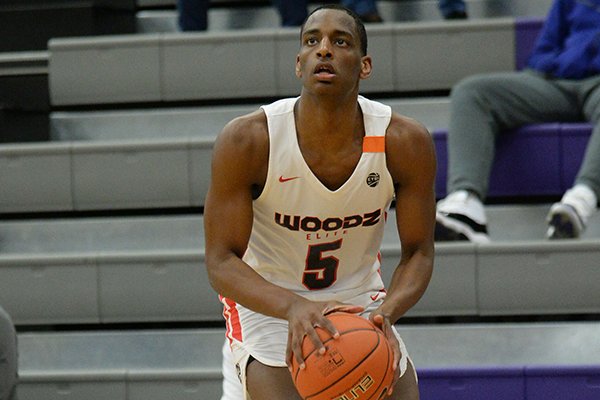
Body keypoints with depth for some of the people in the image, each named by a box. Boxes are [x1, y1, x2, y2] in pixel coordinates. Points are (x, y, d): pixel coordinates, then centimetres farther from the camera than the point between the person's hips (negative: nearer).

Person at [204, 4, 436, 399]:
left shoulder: (406, 142, -18)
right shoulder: (246, 140, -24)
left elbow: (418, 253, -8)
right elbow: (221, 262, -21)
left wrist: (384, 314, -30)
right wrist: (294, 308, -39)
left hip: (360, 301, 4)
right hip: (267, 303, -3)